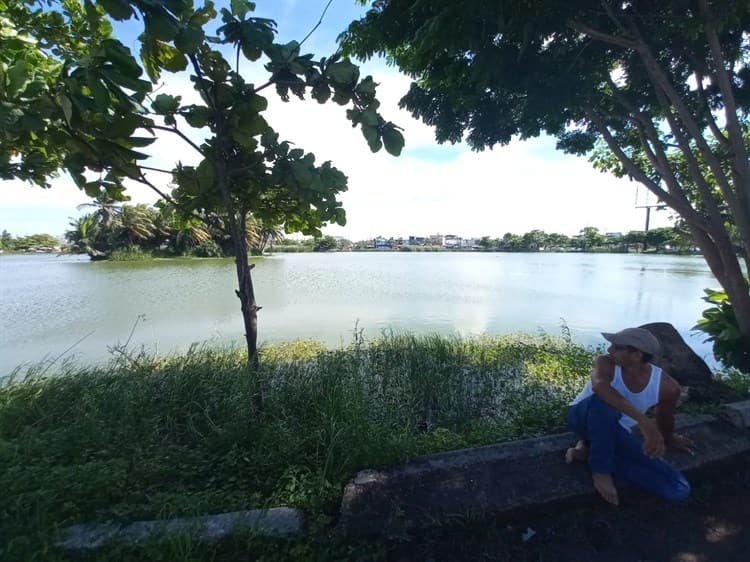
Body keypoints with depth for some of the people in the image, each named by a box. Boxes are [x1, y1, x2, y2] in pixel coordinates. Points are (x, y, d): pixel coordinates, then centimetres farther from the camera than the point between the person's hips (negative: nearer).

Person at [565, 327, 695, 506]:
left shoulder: (667, 387, -15)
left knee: (679, 489, -7)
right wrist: (642, 420, -54)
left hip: (616, 432, 4)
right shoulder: (605, 363, -25)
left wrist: (668, 440, 24)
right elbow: (599, 385, -48)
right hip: (582, 417, -4)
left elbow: (664, 418, 7)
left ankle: (590, 451, -3)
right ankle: (601, 469, -19)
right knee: (603, 400, -39)